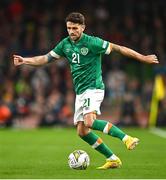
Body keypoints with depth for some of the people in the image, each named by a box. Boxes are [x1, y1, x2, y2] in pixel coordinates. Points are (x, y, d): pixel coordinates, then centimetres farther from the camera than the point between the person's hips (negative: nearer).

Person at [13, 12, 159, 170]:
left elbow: (118, 48, -8)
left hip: (93, 87, -8)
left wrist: (143, 58, -6)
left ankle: (126, 138, -24)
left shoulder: (92, 42, -12)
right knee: (82, 131, 2)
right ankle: (112, 159, 10)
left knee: (89, 122, -30)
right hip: (80, 92, 8)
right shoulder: (65, 44, 7)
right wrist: (24, 61, 3)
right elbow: (46, 58, 15)